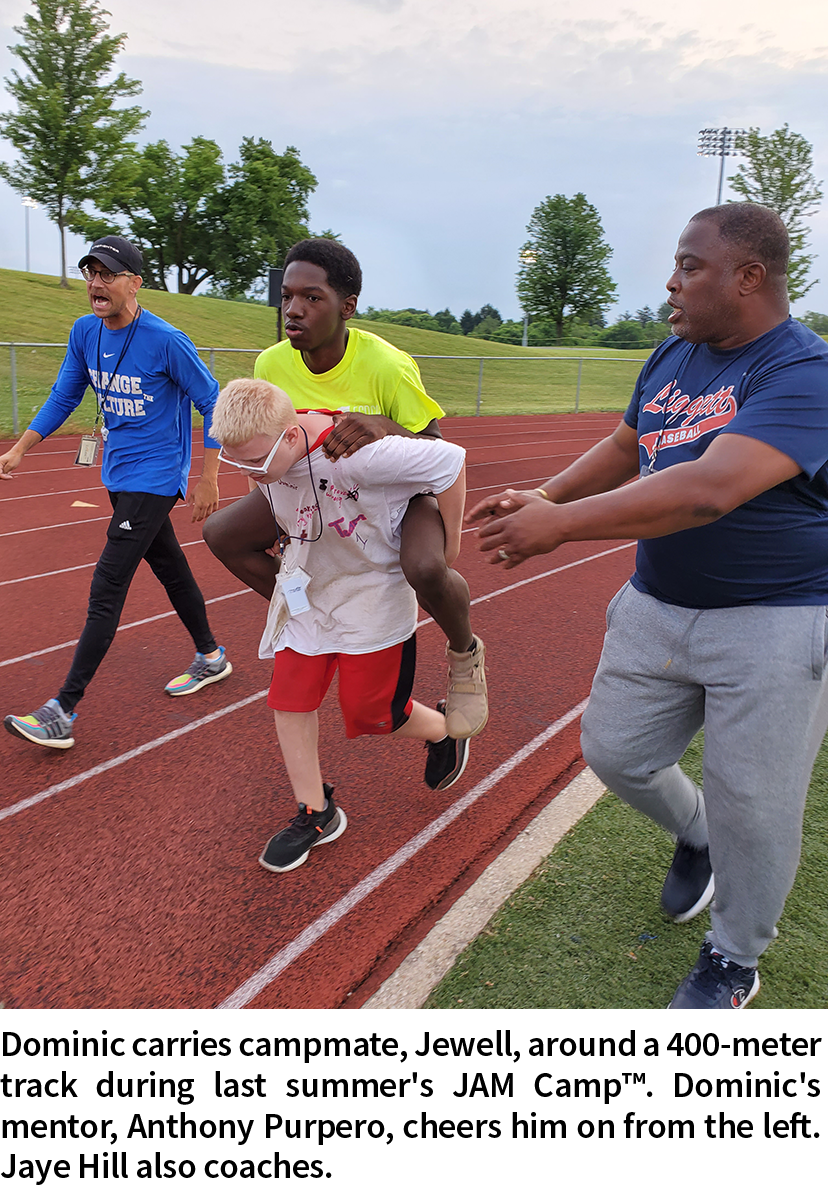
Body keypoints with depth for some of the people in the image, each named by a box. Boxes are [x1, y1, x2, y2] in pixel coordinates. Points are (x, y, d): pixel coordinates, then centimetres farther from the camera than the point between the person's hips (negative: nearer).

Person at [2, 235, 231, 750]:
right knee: (169, 567, 19)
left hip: (156, 477, -7)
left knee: (107, 589, -10)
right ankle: (210, 657, 38)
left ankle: (64, 711, -7)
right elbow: (62, 398, 12)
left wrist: (208, 479, -12)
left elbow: (212, 404, -10)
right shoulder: (85, 333, 3)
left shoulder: (167, 341, -17)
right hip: (118, 472, 7)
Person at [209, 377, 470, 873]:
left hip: (372, 595, -6)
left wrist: (450, 543, -15)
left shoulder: (356, 456, -36)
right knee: (290, 700, 3)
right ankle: (315, 813, 22)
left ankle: (445, 731, 36)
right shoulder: (258, 443, -14)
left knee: (370, 711, 3)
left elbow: (450, 460, -26)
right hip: (304, 593, 6)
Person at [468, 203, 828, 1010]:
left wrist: (559, 525, -31)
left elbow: (710, 490, -33)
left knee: (750, 809, 5)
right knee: (615, 752, 14)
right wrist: (543, 496, 2)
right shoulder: (670, 359, 5)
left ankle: (734, 960, 33)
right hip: (657, 608, 7)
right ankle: (694, 836, 47)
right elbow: (624, 449, 19)